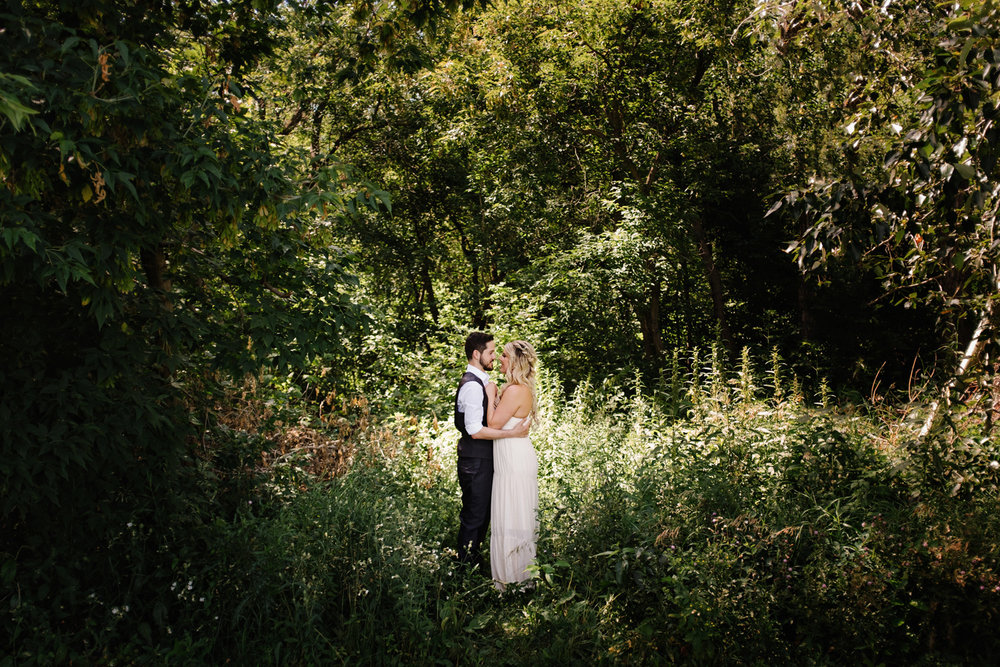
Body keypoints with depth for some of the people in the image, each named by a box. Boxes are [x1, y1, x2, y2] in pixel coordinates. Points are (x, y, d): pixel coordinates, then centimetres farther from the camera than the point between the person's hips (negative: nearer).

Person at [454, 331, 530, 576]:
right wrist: (513, 433, -24)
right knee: (474, 517, 0)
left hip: (482, 459, 10)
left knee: (481, 515, 18)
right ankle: (467, 568, 11)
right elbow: (475, 430, -25)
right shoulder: (472, 385, -20)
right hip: (475, 461, -10)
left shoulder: (480, 382, 13)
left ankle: (475, 563, 30)